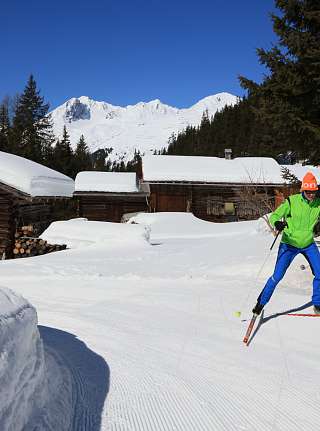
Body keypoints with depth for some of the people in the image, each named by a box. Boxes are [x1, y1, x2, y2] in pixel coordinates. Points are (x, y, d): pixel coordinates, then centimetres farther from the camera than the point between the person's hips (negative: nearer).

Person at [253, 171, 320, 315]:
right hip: (290, 244, -4)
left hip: (308, 244, 4)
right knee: (277, 276, -6)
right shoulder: (292, 201, -17)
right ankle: (261, 303, 10)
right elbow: (274, 215, -21)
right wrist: (277, 223, -43)